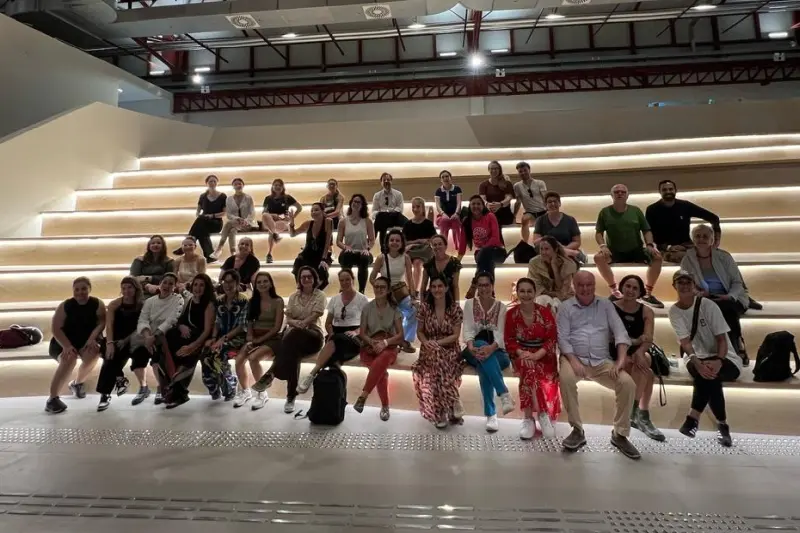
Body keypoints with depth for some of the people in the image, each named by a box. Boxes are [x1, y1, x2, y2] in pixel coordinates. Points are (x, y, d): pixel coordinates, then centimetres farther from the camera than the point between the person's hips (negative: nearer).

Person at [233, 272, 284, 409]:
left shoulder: (278, 301, -3)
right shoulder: (253, 301, 12)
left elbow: (277, 327, -8)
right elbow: (249, 323, 9)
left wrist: (260, 339, -13)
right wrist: (250, 339, -9)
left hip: (272, 338, -4)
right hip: (255, 338, 5)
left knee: (253, 358, -30)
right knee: (239, 360, -21)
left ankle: (262, 393, -11)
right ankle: (245, 391, 6)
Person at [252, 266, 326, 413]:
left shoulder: (320, 295, 6)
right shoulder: (293, 296, 18)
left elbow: (315, 315, -8)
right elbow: (288, 319, 10)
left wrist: (301, 324, -24)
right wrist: (296, 322, -14)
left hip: (313, 334, -3)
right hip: (294, 333, 3)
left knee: (294, 334, -42)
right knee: (293, 352, -38)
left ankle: (270, 374, -44)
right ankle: (291, 397, -39)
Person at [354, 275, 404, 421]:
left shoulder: (394, 309, 1)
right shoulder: (367, 308, 3)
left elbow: (400, 335, -2)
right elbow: (362, 333, 3)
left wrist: (385, 342, -19)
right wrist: (372, 342, -17)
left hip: (389, 347, 0)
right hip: (369, 347, 1)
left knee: (382, 360, -38)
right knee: (381, 370, -32)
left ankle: (363, 396, -33)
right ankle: (385, 406, -21)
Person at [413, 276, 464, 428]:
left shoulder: (455, 308, -3)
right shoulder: (424, 307, 2)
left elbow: (456, 335, -5)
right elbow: (420, 331, 7)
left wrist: (437, 343, -17)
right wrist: (426, 342, -13)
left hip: (450, 350, -2)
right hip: (430, 350, 2)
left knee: (436, 371, -31)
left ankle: (441, 413, -11)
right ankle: (452, 407, -8)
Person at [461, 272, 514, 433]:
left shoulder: (501, 307, 3)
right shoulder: (469, 304, 5)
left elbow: (500, 333, -10)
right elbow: (468, 329, -6)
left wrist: (492, 348, -32)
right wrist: (471, 346, -28)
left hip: (497, 352, 0)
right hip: (475, 350, 0)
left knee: (484, 366, -34)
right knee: (481, 345, -36)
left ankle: (491, 414, -28)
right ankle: (504, 394, -39)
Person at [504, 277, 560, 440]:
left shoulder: (545, 311, -6)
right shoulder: (512, 313, -2)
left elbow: (552, 338, -6)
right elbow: (509, 340, 1)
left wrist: (537, 355, -20)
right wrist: (521, 353, -18)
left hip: (543, 355, -1)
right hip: (522, 354, 1)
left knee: (529, 370, -32)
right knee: (527, 366, -33)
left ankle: (530, 418, -16)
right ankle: (541, 414, -19)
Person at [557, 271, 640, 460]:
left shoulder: (606, 304, 11)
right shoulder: (566, 307, 5)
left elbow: (620, 332, 1)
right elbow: (562, 338, -4)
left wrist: (621, 360, -14)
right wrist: (573, 361, -20)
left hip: (602, 361, 3)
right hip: (574, 358, -2)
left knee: (628, 383, -22)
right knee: (565, 378, -34)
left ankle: (620, 434, -3)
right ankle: (577, 431, -17)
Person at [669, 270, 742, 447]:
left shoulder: (708, 305, -11)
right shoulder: (674, 311, -5)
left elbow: (722, 339, -12)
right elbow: (685, 342, -15)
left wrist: (718, 361, -32)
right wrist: (697, 362, -35)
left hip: (726, 359, -1)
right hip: (696, 358, 2)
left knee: (709, 373, -35)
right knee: (706, 374, -34)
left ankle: (693, 418, -26)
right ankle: (722, 424, -21)